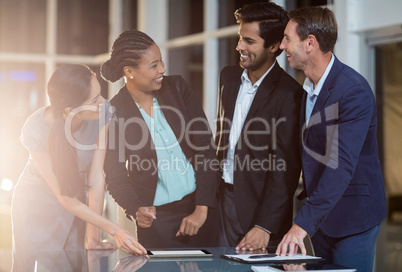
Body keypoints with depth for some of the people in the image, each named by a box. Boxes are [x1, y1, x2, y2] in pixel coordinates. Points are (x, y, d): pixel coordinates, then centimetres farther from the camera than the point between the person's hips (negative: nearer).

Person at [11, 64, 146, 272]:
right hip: (36, 206, -3)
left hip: (75, 205, 3)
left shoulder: (101, 112, -22)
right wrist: (114, 230, -32)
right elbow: (64, 198, -27)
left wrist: (94, 237, -18)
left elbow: (96, 177, -18)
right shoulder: (35, 131, -31)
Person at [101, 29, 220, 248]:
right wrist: (136, 211, -26)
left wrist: (202, 209, -10)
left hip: (201, 208, 3)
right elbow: (115, 176, -5)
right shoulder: (114, 113, -8)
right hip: (156, 216, -2)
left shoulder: (176, 88, -1)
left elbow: (204, 146, -3)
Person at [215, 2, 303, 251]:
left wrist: (265, 226, -19)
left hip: (258, 208, -6)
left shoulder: (288, 93, -14)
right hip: (221, 199, 6)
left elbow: (286, 168, -16)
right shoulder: (229, 77, 8)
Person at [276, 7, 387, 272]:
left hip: (352, 217, -8)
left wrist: (302, 223, -34)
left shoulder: (353, 90, -22)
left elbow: (342, 165, -30)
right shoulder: (309, 87, 7)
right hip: (320, 215, 8)